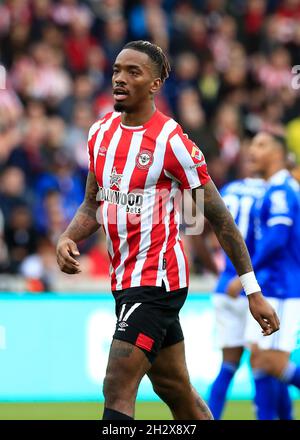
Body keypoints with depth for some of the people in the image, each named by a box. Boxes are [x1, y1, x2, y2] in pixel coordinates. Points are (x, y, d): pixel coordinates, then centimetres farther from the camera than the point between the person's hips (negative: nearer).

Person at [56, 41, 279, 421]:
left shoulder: (171, 142, -13)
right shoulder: (101, 132, 8)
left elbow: (220, 219, -9)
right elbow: (93, 204, 20)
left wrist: (253, 292, -8)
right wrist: (68, 238, -3)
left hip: (156, 281, -8)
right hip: (125, 278, 8)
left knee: (117, 392, -15)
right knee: (177, 393, 15)